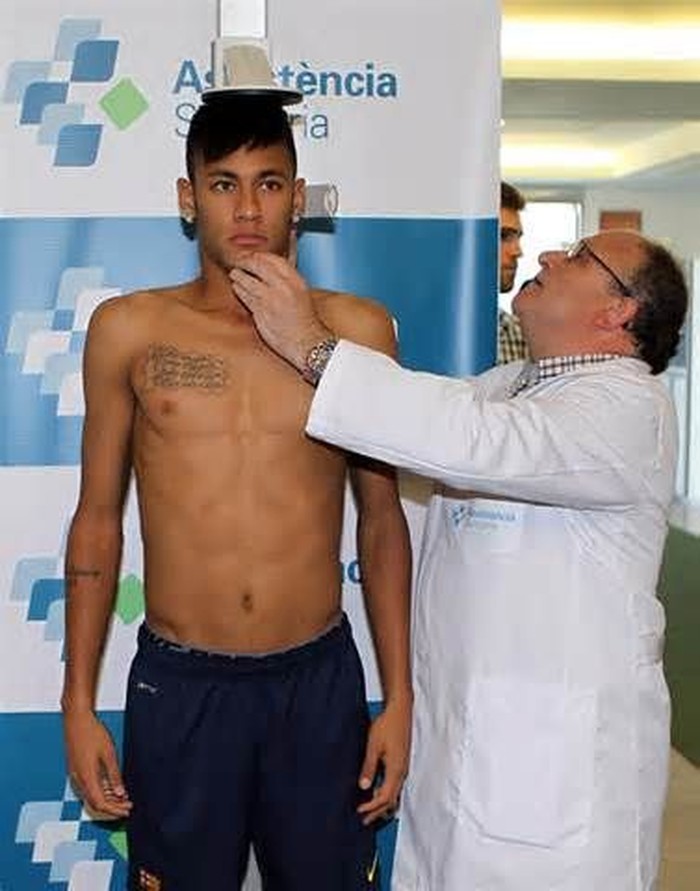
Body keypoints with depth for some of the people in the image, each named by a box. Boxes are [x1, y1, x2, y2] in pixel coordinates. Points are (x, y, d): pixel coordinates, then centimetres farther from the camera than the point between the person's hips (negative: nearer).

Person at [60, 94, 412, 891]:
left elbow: (381, 521, 4)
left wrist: (399, 696, 3)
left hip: (320, 681, 1)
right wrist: (78, 701, 3)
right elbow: (98, 520, 4)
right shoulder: (128, 330, -2)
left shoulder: (356, 329, -3)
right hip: (178, 686, 0)